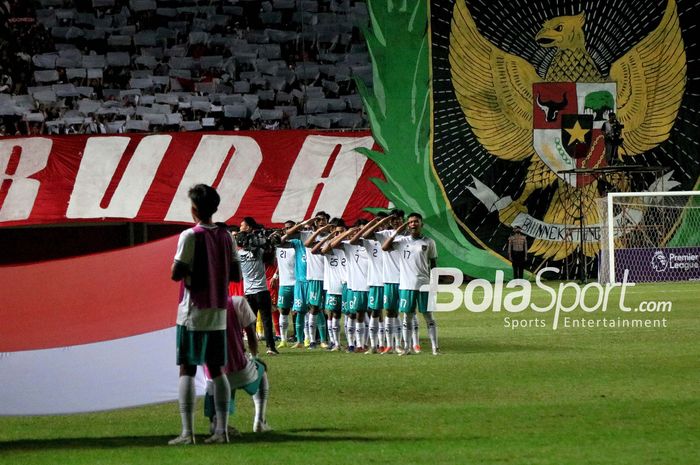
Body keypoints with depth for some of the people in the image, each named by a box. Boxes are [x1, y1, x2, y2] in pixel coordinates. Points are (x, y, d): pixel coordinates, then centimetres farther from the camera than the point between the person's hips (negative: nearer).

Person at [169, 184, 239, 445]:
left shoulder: (191, 236, -12)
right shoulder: (225, 236, 6)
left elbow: (176, 274, -15)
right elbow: (235, 274, 9)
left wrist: (181, 270, 5)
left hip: (193, 314, -5)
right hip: (218, 313, 5)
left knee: (187, 370, -4)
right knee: (216, 370, 9)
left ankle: (187, 433, -10)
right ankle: (222, 430, 4)